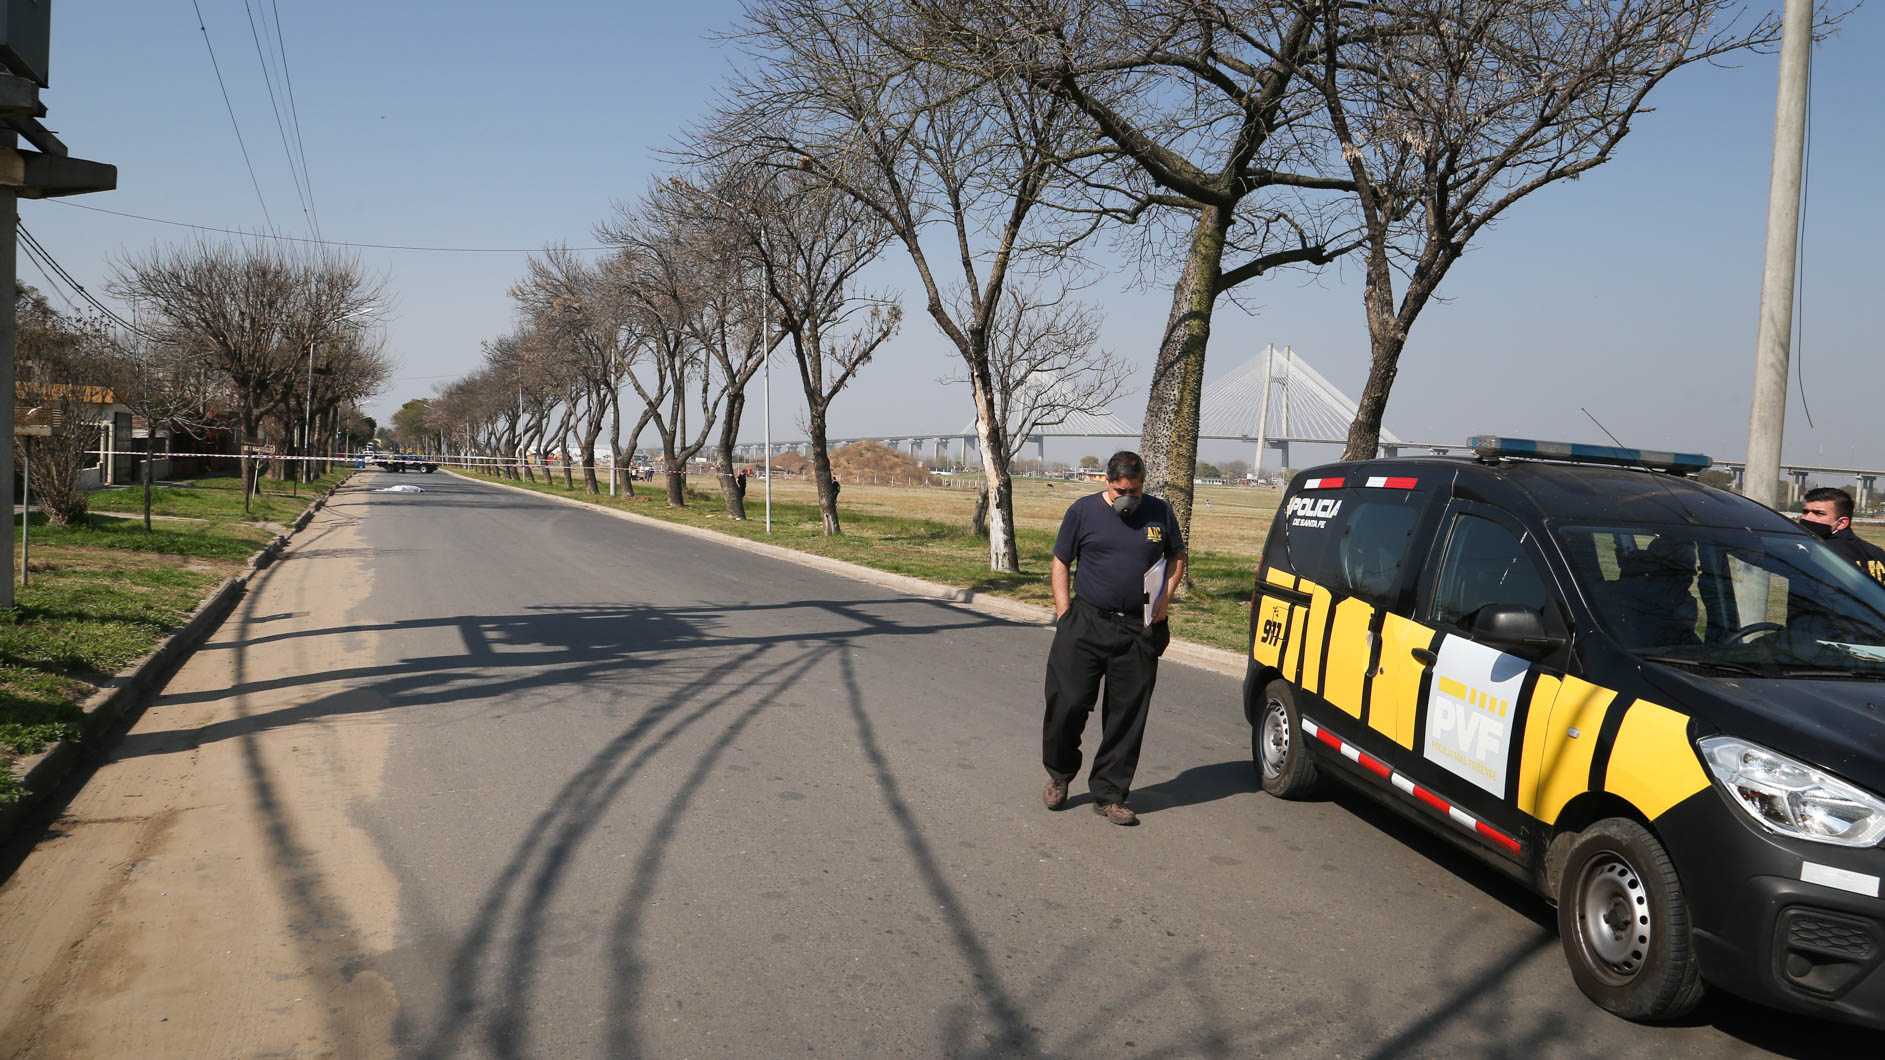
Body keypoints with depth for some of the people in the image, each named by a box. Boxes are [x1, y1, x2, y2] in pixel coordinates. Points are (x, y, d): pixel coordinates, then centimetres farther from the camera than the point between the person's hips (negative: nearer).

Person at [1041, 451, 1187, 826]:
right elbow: (1061, 562, 7)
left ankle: (1109, 795, 16)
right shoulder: (1083, 511, 3)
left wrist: (1165, 596, 2)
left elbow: (1177, 556, 19)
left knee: (1127, 717, 4)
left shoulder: (1159, 513, 7)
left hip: (1139, 630, 2)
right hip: (1085, 624, -1)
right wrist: (1063, 611, -2)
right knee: (1067, 704, -3)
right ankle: (1059, 776, 22)